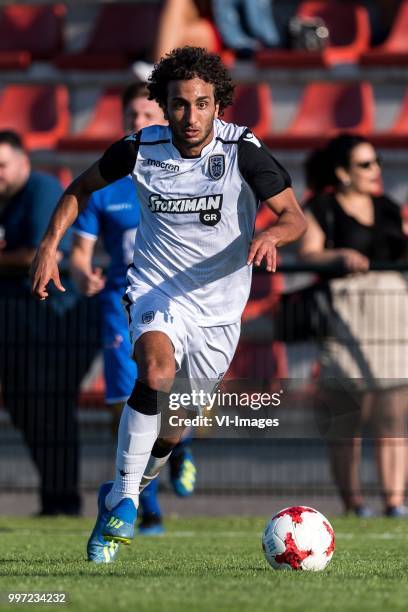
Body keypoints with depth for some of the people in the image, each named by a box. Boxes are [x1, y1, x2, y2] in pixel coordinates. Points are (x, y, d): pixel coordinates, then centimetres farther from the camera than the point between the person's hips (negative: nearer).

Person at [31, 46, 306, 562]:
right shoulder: (141, 149, -11)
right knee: (157, 369, -33)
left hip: (217, 306, 1)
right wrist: (49, 245, -4)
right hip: (154, 292, -1)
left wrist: (271, 236, -39)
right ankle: (124, 499, -23)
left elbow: (295, 217, -17)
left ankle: (124, 492, 42)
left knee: (173, 425, 12)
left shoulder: (242, 149, -16)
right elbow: (82, 188, 7)